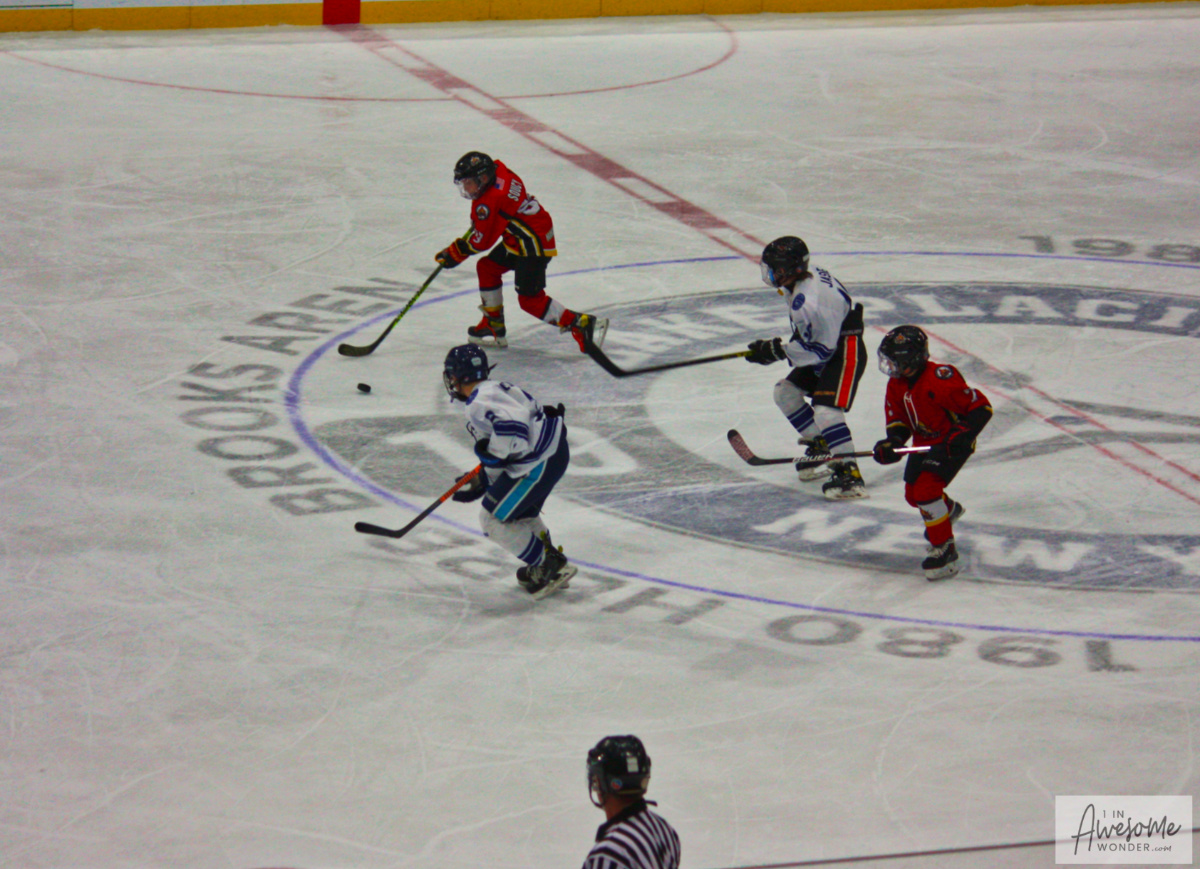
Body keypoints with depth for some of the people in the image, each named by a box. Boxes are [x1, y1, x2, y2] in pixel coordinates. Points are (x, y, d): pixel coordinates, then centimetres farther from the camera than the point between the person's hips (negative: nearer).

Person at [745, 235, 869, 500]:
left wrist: (779, 351, -21)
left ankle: (849, 475, -22)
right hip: (827, 345, 11)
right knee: (786, 393, 14)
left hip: (846, 352, -11)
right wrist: (785, 346, 19)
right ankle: (821, 448, 24)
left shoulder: (808, 302, -32)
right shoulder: (809, 276, -1)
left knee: (825, 411, -24)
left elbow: (822, 349, -27)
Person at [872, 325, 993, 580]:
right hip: (924, 443, 9)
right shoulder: (897, 384, -4)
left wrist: (959, 439, -34)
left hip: (952, 444, -9)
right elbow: (897, 418, 5)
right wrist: (893, 442, -16)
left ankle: (944, 548, -13)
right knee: (913, 494, 17)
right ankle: (949, 510, 51)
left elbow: (981, 408, -27)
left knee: (925, 489, -24)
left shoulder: (939, 380, -30)